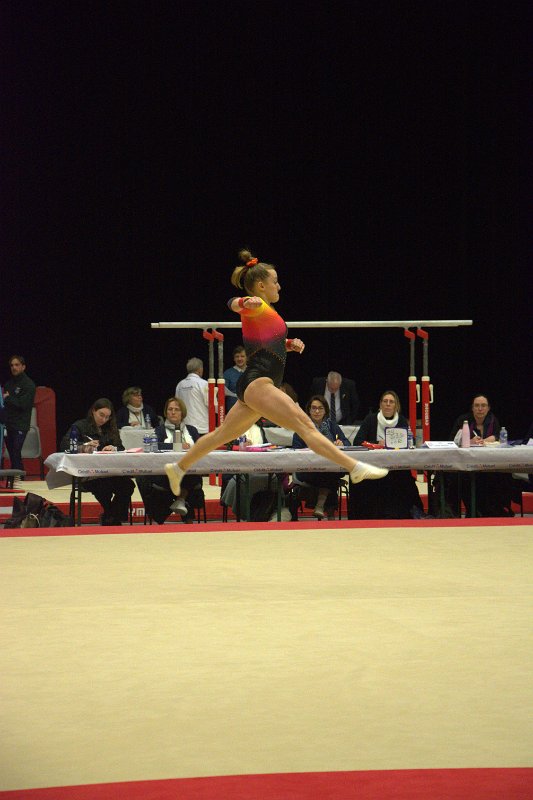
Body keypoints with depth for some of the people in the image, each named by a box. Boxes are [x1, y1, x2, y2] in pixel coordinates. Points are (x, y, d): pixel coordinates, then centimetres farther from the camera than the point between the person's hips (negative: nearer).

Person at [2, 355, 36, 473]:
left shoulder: (28, 384, -4)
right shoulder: (9, 383, 18)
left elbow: (23, 404, -14)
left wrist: (7, 398, -7)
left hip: (20, 426, -7)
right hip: (8, 425, 7)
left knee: (16, 454, -14)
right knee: (12, 455, 6)